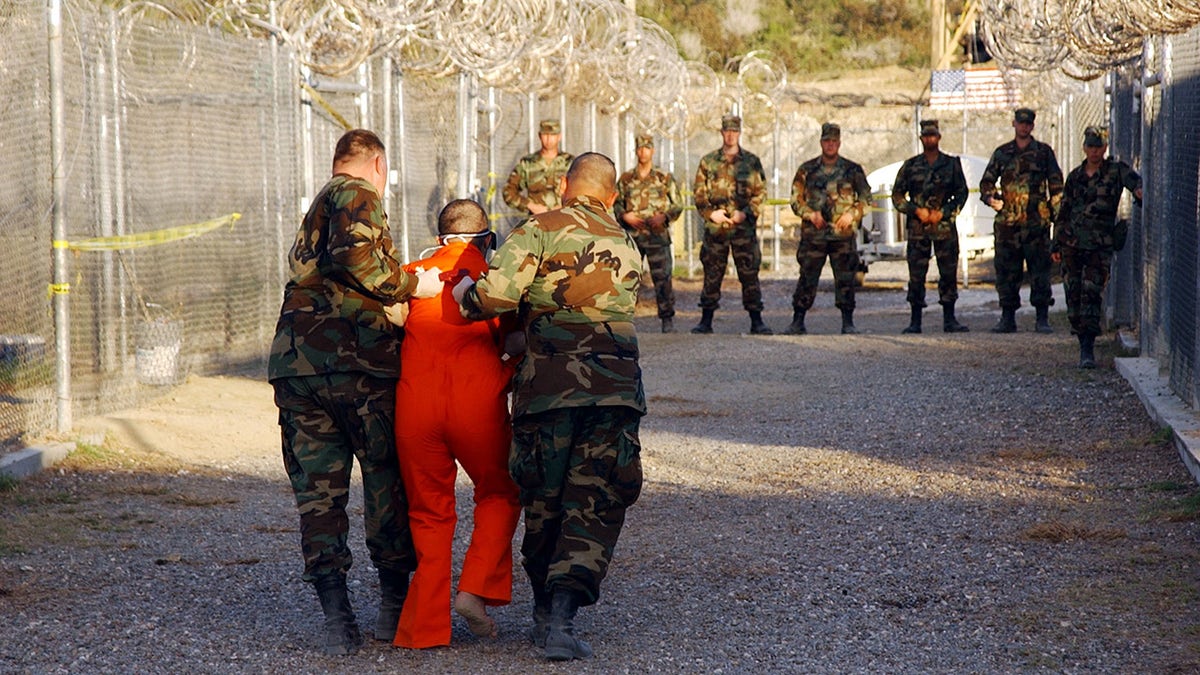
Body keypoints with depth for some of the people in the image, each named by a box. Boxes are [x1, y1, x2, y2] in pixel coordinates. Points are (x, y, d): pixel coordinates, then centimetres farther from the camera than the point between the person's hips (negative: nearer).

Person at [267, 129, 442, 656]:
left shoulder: (315, 210, 24)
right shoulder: (357, 195, -2)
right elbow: (356, 255, -21)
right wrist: (410, 286, -10)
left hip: (295, 361, 7)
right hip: (356, 360, -7)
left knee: (317, 490, 5)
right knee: (387, 479, 9)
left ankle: (336, 615, -4)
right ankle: (396, 602, 18)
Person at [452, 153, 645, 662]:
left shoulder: (540, 230, 0)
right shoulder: (628, 247, 17)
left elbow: (498, 294, -12)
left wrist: (466, 295, 9)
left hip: (547, 384, -2)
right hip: (616, 386, 2)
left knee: (543, 503, 13)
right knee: (595, 506, 2)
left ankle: (546, 614, 24)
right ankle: (562, 616, -12)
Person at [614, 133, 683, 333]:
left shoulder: (665, 179, 6)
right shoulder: (625, 179, 11)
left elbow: (677, 205, 8)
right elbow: (616, 204, 15)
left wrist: (664, 216, -10)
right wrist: (624, 216, -5)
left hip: (658, 235, -2)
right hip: (632, 235, 2)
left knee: (662, 277, -5)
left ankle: (667, 319, 2)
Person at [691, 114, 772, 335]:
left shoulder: (751, 162, 7)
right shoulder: (708, 162, 9)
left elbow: (760, 193, 5)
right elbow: (698, 193, 8)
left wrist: (746, 212, -10)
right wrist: (710, 213, -7)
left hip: (744, 227, -1)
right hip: (715, 227, 1)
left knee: (749, 274, -2)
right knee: (712, 275, 3)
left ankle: (757, 321, 2)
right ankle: (706, 320, 10)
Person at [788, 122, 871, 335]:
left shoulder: (852, 170, 7)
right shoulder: (807, 170, 8)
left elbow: (866, 198, 10)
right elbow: (796, 199, 8)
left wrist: (852, 213, -8)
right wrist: (810, 214, -10)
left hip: (843, 235, 0)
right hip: (813, 235, 0)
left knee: (845, 279, -2)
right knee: (807, 278, 0)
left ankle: (848, 323, 3)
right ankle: (798, 321, 6)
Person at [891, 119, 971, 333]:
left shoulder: (952, 164, 8)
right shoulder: (910, 166, 8)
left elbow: (961, 194, 6)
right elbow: (897, 195, 8)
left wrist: (942, 213, -6)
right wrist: (917, 211, -7)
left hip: (944, 225, 0)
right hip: (917, 227, 0)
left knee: (949, 273, -1)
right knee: (916, 275, -1)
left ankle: (949, 319, 5)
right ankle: (915, 321, 4)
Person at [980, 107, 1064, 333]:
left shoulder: (1044, 152, 7)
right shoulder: (1002, 153, 12)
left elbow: (1057, 185, 7)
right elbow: (986, 182, 16)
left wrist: (1057, 214, -2)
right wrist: (991, 198, -5)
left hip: (1037, 222, -2)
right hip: (1007, 222, 2)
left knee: (1040, 270, -3)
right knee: (1006, 271, 3)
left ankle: (1043, 318, 0)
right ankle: (1007, 317, 10)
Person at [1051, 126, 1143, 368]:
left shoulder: (1116, 170, 2)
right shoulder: (1075, 176, 13)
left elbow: (1135, 181, -17)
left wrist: (1140, 190, -42)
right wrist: (1056, 244, 16)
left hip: (1100, 246, -4)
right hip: (1071, 244, 4)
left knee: (1092, 294, -13)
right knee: (1073, 295, 4)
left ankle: (1088, 349, -15)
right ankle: (1083, 344, 19)